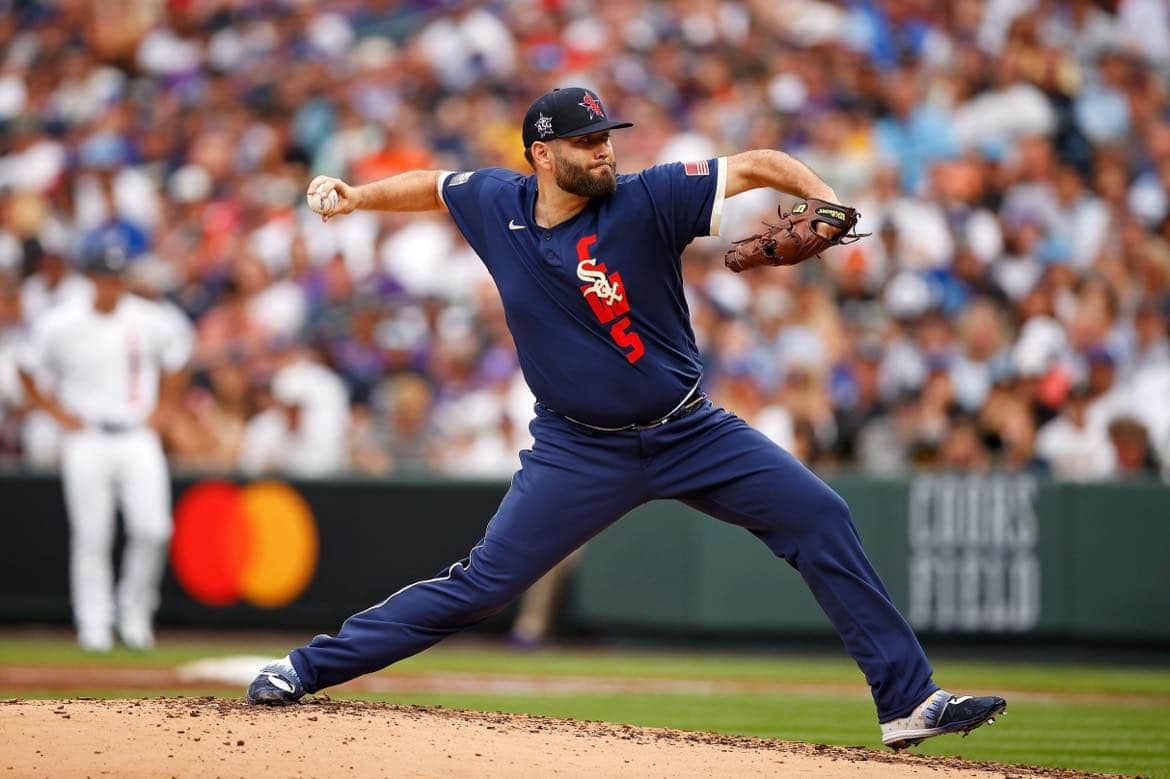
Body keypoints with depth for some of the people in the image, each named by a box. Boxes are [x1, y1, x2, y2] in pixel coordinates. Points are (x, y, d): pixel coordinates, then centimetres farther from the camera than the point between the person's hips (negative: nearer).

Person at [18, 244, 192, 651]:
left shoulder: (152, 323, 0)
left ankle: (135, 611, 9)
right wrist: (61, 414, 2)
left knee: (152, 529, -10)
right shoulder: (60, 326, -5)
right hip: (87, 442, -1)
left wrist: (159, 410, 10)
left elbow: (175, 363, 19)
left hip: (137, 438, 1)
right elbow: (29, 373, 9)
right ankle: (94, 622, 6)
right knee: (91, 536, -3)